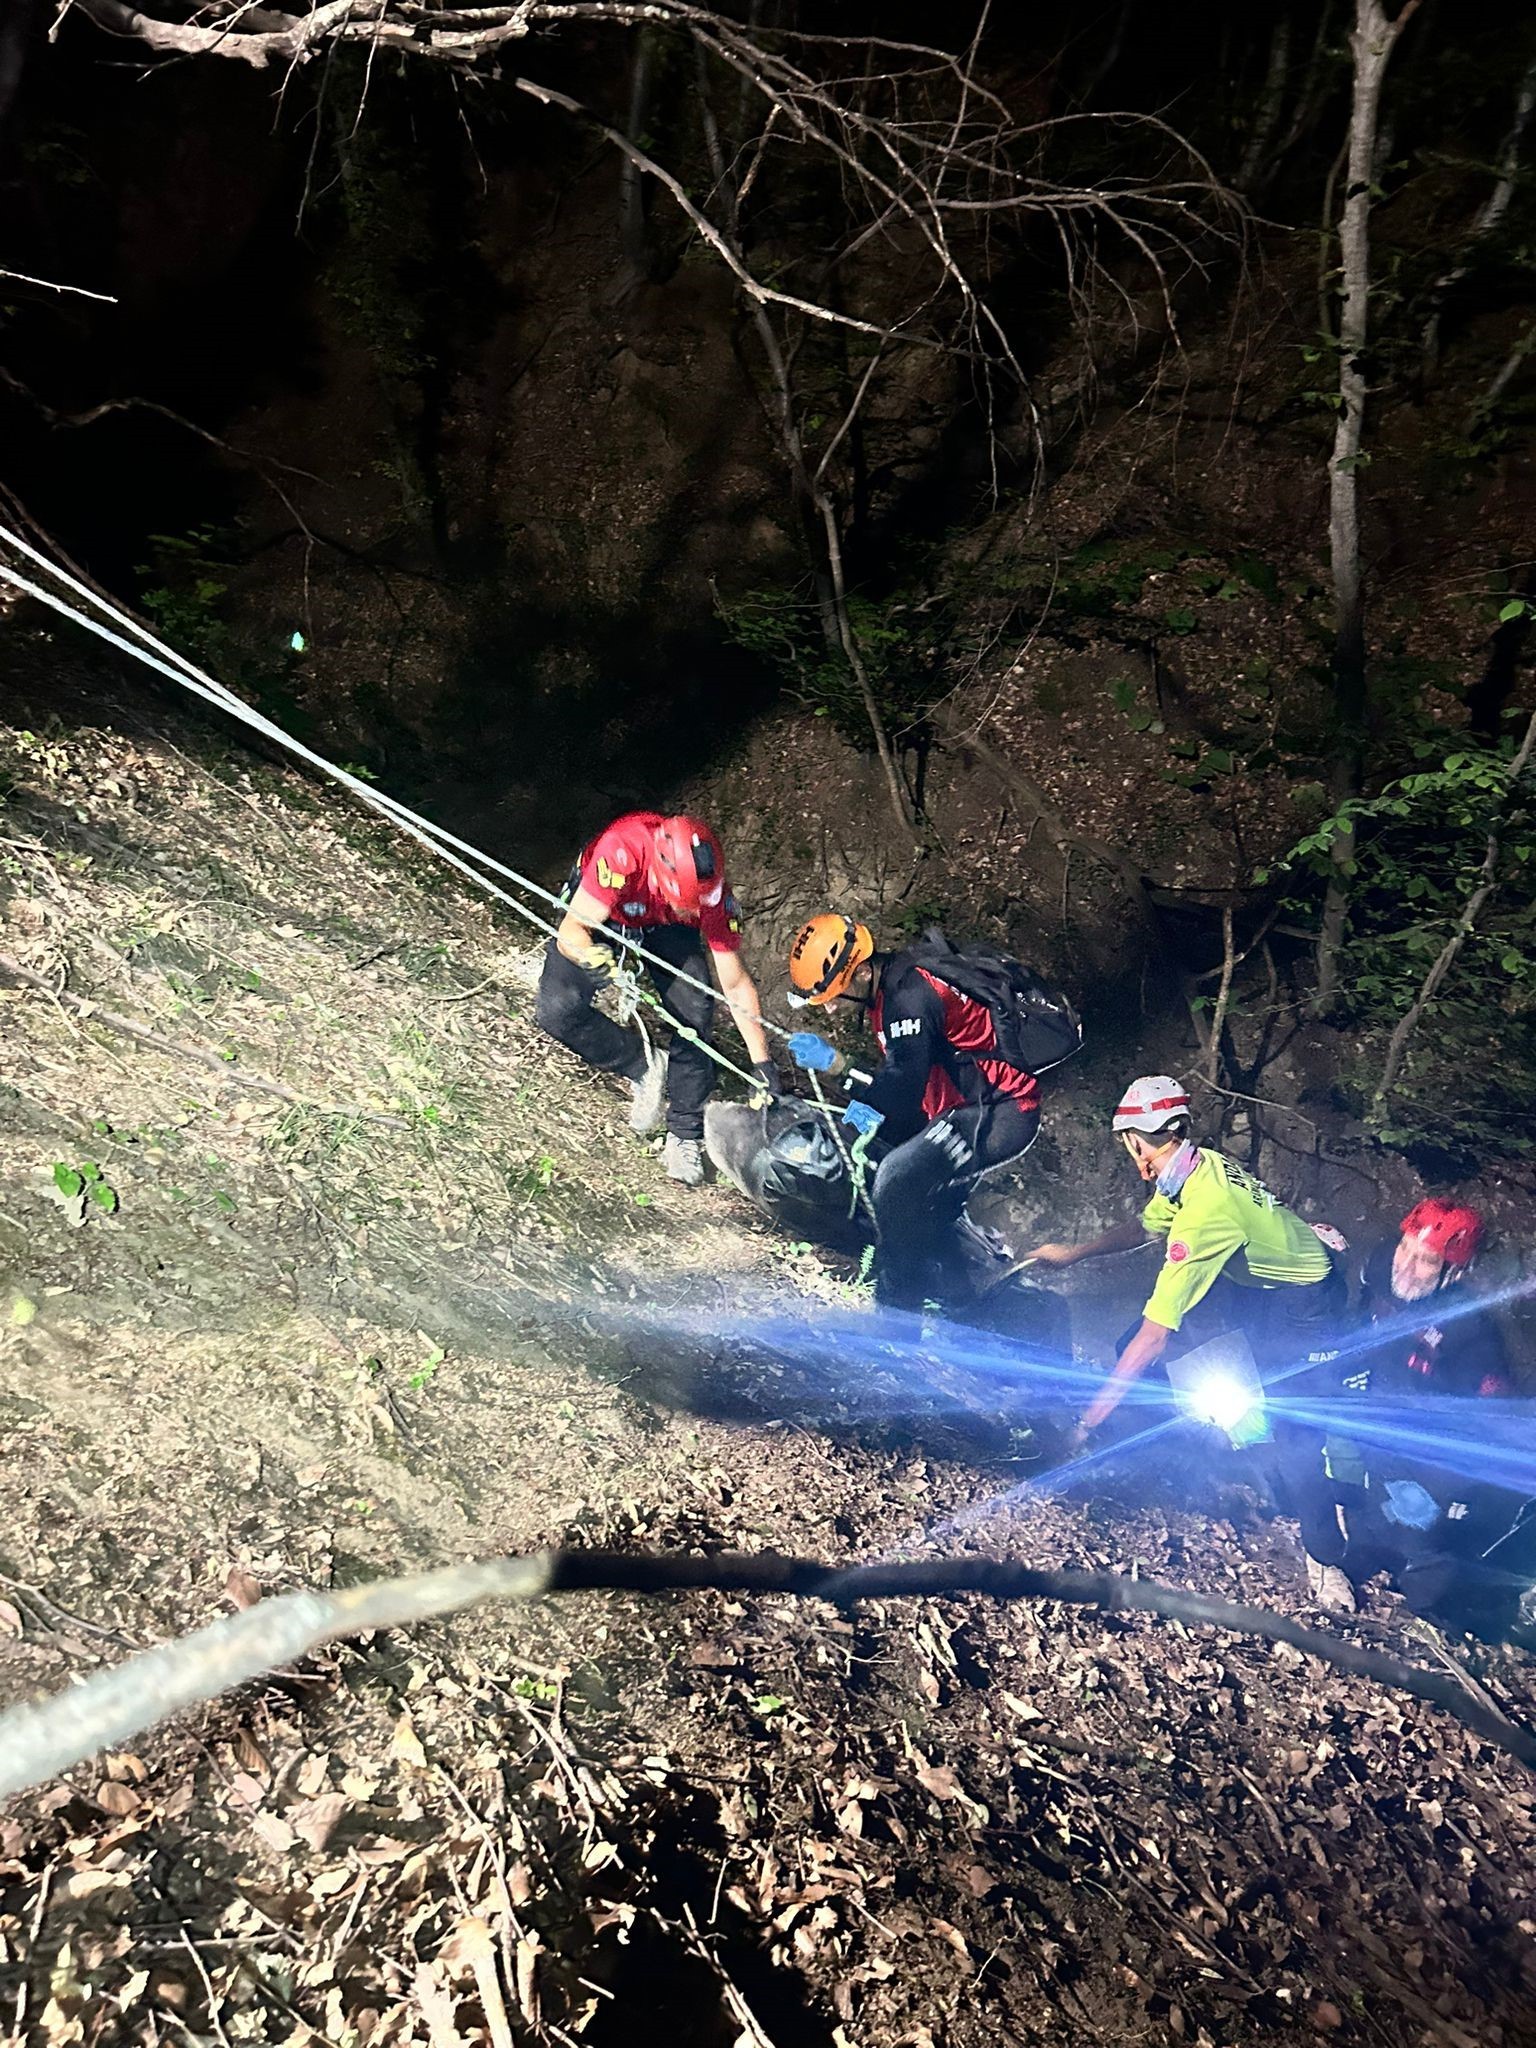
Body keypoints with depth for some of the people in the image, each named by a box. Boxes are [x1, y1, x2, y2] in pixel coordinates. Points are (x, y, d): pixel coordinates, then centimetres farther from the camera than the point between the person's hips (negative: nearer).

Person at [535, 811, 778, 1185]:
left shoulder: (710, 891, -34)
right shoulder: (623, 850, -44)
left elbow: (735, 983, -24)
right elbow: (572, 929, -38)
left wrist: (763, 1064, -24)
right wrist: (588, 953, -63)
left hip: (665, 928, 1)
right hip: (601, 914, -1)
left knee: (695, 1014, -19)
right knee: (557, 1010, -22)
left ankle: (685, 1133, -1)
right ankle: (644, 1067, 0)